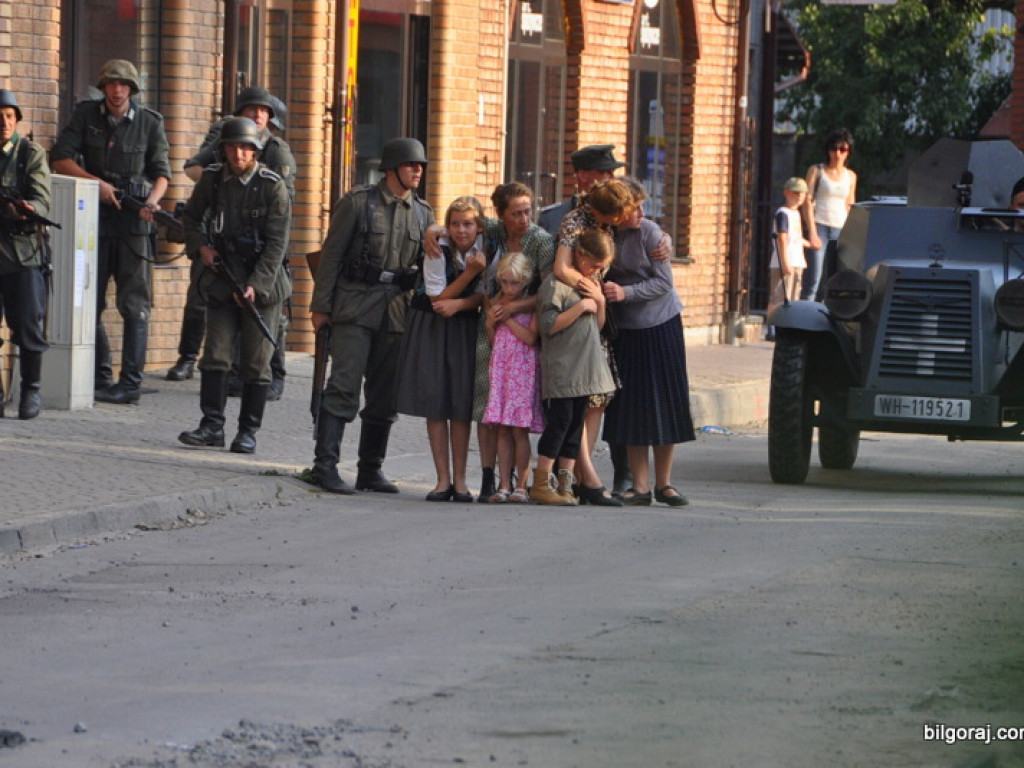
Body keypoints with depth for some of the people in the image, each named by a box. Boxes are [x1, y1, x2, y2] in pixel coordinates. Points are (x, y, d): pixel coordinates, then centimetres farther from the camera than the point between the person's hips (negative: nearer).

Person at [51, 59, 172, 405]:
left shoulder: (149, 123, 2)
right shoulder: (86, 115, 3)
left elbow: (161, 172, 5)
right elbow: (59, 158, -2)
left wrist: (152, 201, -15)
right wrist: (96, 182, -15)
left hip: (134, 222, -2)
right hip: (94, 218, 2)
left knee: (134, 305, -5)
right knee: (88, 303, 5)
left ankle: (131, 381, -6)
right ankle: (100, 377, 14)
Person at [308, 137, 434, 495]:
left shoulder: (423, 213, 13)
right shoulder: (357, 202, 0)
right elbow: (332, 254, 0)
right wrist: (321, 306, -5)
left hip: (397, 312, 5)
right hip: (355, 306, -5)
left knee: (385, 395, 7)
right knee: (344, 386, -12)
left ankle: (370, 470, 14)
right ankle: (325, 464, -12)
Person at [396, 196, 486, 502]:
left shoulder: (487, 249, -6)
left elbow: (485, 295, -2)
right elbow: (437, 298, -12)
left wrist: (458, 304, -20)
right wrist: (471, 271, -21)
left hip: (465, 327, 2)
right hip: (431, 326, -2)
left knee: (462, 403, -2)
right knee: (434, 400, -4)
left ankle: (460, 480, 4)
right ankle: (443, 479, 0)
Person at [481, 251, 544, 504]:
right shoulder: (497, 302, 13)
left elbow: (530, 337, -12)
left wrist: (508, 318, -8)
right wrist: (491, 324, -1)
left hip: (523, 369, -5)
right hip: (500, 367, 5)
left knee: (519, 430, -7)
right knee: (502, 430, 1)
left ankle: (521, 486, -2)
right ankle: (504, 485, 2)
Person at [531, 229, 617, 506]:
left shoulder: (590, 284, 17)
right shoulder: (556, 284, -9)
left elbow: (598, 326, 21)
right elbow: (548, 325, -17)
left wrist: (600, 301, 3)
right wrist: (581, 307, -17)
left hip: (586, 368, 8)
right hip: (561, 368, -8)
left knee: (576, 425, 6)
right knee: (559, 421, -9)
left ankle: (565, 484, 8)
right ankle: (541, 483, -5)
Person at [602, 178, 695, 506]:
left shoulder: (650, 233, -10)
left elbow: (664, 282, -12)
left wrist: (626, 292, -23)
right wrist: (602, 291, -9)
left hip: (661, 325, -2)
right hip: (625, 330, 2)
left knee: (665, 403, 0)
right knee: (632, 405, 0)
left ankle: (663, 483, 9)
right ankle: (640, 485, 6)